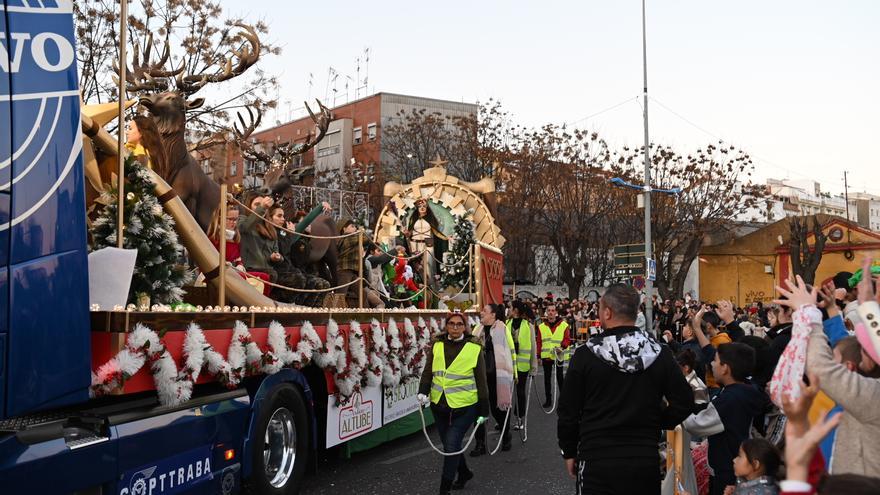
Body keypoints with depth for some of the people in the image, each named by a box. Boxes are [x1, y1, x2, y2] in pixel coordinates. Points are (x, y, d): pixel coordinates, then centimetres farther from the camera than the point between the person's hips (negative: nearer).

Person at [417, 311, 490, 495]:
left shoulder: (474, 348, -4)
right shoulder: (437, 346, 5)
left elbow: (481, 380, 0)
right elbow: (428, 371, 4)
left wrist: (484, 410, 2)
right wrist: (423, 391, -15)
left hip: (464, 406, -4)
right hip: (439, 405, 4)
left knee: (451, 445, -9)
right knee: (449, 444, 17)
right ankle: (464, 473, 42)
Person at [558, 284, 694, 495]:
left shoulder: (586, 355, -10)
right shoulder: (660, 354, -3)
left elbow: (568, 410, -4)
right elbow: (684, 402, -1)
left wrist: (569, 452, 8)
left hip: (597, 462, -2)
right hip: (645, 461, 2)